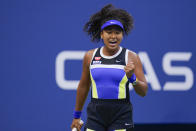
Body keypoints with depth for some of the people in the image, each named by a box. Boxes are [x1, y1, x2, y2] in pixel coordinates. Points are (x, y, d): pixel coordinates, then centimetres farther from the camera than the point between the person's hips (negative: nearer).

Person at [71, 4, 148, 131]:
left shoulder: (131, 57, -1)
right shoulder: (90, 56, 6)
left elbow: (143, 92, -2)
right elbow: (83, 87, 18)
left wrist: (132, 77, -21)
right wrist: (77, 116, 22)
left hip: (121, 116, -2)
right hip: (96, 114, 2)